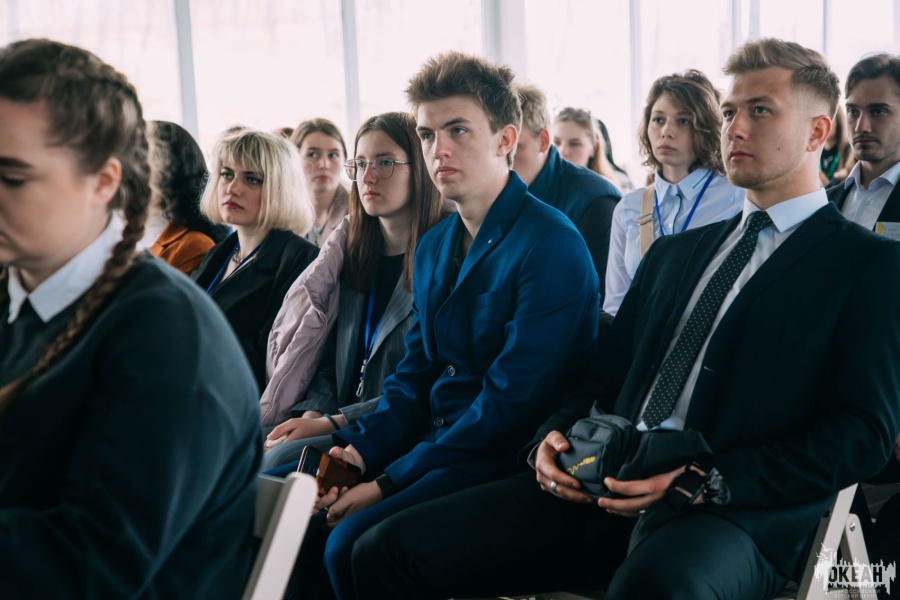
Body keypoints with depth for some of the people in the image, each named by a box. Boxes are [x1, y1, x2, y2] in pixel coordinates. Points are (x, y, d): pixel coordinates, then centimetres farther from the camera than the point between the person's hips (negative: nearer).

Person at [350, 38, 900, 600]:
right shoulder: (673, 252, 27)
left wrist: (705, 481, -16)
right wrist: (555, 436, 1)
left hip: (736, 511, -5)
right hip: (605, 490, 6)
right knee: (388, 551, -11)